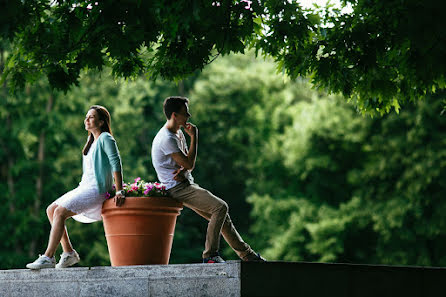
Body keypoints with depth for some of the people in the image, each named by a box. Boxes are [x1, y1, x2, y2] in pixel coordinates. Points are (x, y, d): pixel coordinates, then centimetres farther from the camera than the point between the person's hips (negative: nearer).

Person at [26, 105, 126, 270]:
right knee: (51, 210, 4)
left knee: (60, 212, -22)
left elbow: (116, 164, -16)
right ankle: (69, 253, 3)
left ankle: (48, 257, -22)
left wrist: (119, 192, -22)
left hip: (97, 190, -10)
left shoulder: (105, 138, -8)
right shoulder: (92, 141, 20)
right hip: (85, 188, 10)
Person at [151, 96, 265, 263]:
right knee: (221, 207, -21)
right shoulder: (167, 139, -18)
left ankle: (247, 255, 13)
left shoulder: (179, 133, 15)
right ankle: (210, 254, -17)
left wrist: (183, 171, -11)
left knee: (222, 217, 7)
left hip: (187, 184, 9)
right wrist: (194, 137, -11)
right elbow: (189, 163, -19)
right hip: (177, 188, -9)